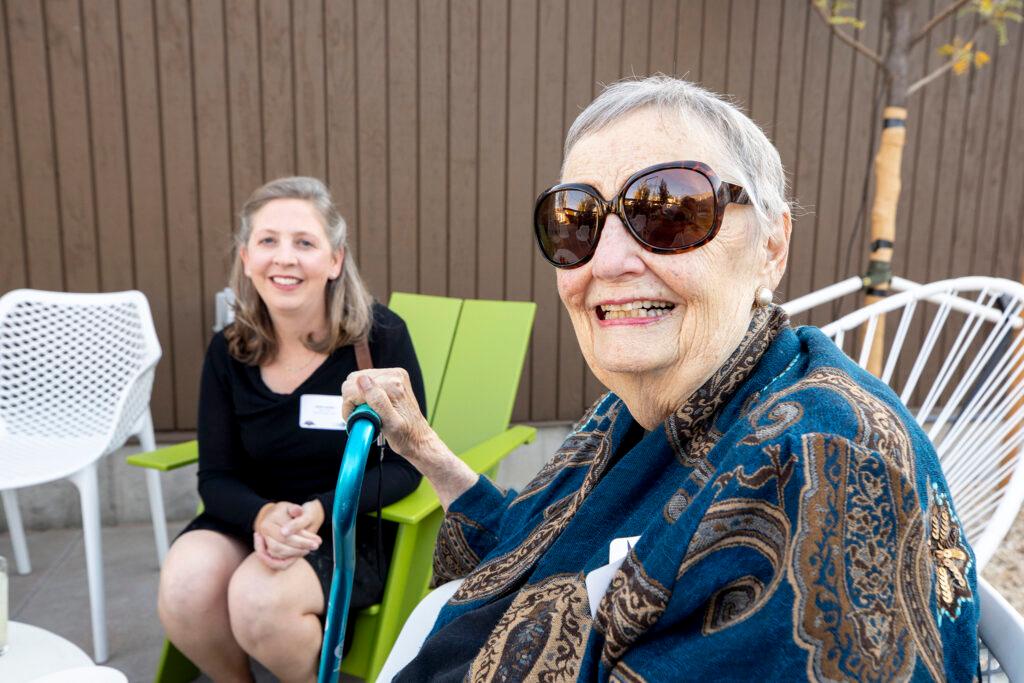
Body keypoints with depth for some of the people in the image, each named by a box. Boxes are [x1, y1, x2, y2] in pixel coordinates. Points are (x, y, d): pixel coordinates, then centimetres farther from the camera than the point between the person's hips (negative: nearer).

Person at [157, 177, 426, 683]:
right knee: (185, 586, -25)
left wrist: (320, 512, -25)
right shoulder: (228, 352, -3)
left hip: (351, 525, -3)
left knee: (259, 598, -29)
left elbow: (404, 465, -10)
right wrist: (264, 514, -24)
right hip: (253, 518, 4)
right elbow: (217, 476, -1)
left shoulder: (380, 337, -14)